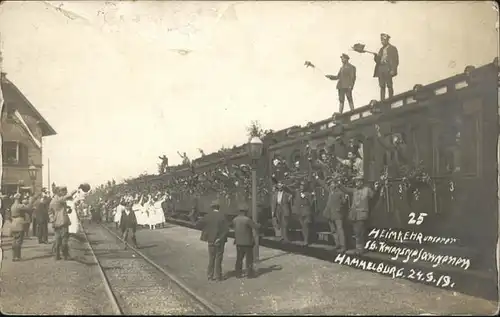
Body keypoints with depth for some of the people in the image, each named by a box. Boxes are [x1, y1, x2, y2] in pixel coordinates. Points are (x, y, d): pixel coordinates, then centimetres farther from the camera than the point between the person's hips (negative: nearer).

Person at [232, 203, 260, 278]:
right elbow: (256, 227, -16)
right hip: (248, 242, -5)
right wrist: (258, 225, 6)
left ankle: (238, 273, 15)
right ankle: (250, 274, 10)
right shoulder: (247, 219, -20)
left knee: (239, 258, 13)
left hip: (239, 242, 5)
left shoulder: (235, 220, -1)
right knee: (249, 258, 6)